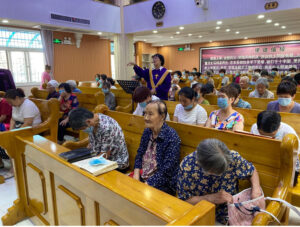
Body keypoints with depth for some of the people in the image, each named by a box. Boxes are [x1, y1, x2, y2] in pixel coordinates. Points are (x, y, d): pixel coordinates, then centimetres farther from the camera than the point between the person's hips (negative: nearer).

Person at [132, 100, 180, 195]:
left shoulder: (172, 138, -17)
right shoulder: (147, 131, 4)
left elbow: (166, 171, -19)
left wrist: (146, 185, -20)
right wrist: (136, 174, -5)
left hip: (161, 184, -6)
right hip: (141, 178, 6)